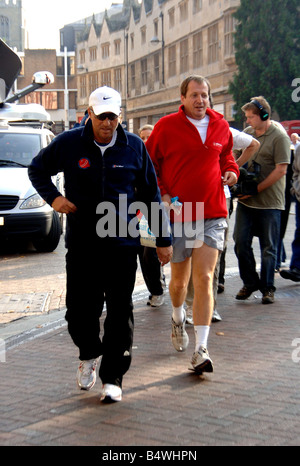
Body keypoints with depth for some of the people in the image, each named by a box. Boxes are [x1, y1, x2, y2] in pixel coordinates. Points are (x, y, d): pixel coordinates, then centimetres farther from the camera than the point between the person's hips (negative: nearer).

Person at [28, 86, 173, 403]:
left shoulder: (134, 147, 3)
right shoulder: (69, 143, 1)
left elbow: (151, 195, 9)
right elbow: (37, 169, 17)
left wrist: (162, 239, 8)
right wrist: (53, 197, -1)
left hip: (123, 243, 0)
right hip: (81, 243, 0)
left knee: (119, 312, 0)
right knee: (79, 309, 3)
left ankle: (112, 377, 11)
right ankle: (89, 354, 34)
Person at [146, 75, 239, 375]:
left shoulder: (221, 126, 7)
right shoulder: (166, 126, -3)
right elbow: (148, 164, 4)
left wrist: (230, 170, 4)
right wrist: (161, 193, -8)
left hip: (212, 215, 1)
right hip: (177, 213, -1)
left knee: (204, 278, -8)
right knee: (179, 279, 12)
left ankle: (201, 350, -8)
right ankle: (178, 318, 46)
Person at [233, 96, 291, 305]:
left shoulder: (279, 137, -8)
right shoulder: (247, 132, 10)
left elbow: (281, 170, -14)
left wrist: (257, 189, -15)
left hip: (269, 203, -5)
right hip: (246, 201, 5)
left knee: (268, 248, 4)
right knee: (241, 243, 4)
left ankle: (267, 288, 15)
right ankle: (250, 283, 21)